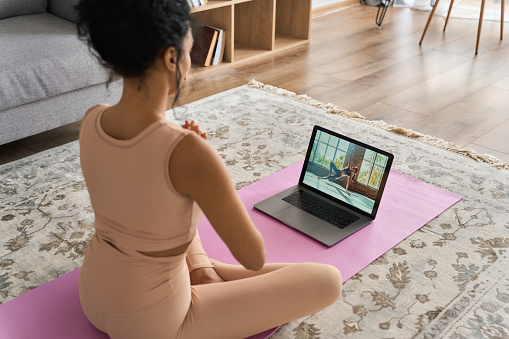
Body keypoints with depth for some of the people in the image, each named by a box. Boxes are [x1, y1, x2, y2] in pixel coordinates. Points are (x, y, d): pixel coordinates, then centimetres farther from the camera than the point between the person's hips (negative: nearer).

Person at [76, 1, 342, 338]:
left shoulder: (91, 121, -11)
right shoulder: (188, 152, -33)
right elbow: (254, 258, -19)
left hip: (93, 298, 7)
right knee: (328, 280, 0)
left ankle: (197, 268, 17)